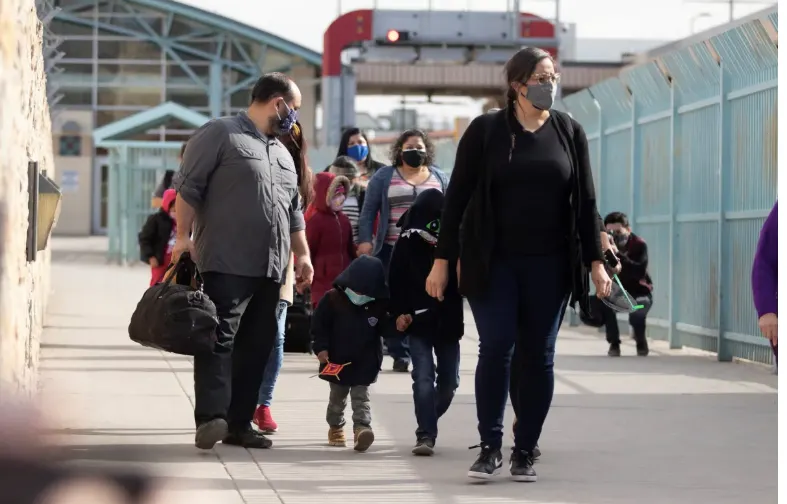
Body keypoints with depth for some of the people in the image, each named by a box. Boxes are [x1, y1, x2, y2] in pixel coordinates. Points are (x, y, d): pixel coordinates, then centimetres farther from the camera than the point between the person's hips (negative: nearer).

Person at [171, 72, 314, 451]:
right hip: (227, 263, -8)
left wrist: (302, 254, 20)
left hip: (270, 269, 8)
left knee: (256, 347, 5)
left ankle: (239, 424, 9)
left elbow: (294, 212, 27)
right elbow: (188, 187, -6)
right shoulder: (220, 134, -1)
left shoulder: (282, 153, 23)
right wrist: (183, 236, -12)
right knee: (220, 339, -15)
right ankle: (211, 417, -21)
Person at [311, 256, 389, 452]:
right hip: (337, 359, 1)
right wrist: (321, 347, -13)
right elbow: (319, 324, -6)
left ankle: (362, 427, -21)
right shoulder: (332, 299, -11)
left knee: (361, 396, -8)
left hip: (365, 362, -1)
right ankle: (335, 427, 36)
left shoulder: (380, 305, -7)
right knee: (337, 396, 17)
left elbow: (385, 328, 4)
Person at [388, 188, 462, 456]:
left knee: (449, 380, 7)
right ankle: (426, 434, -11)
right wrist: (399, 312, -10)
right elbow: (396, 281, 0)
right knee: (423, 377, -11)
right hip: (418, 322, -2)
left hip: (449, 323, 2)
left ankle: (427, 428, 28)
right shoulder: (407, 243, -4)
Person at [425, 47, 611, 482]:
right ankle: (490, 447, 3)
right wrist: (442, 260, -4)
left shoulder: (569, 132, 4)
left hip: (549, 265, 2)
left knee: (538, 356, 3)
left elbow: (585, 201, 7)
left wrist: (596, 261, 2)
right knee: (495, 350, -6)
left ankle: (525, 452, 11)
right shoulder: (485, 130, -2)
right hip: (492, 262, -2)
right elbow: (457, 197, 0)